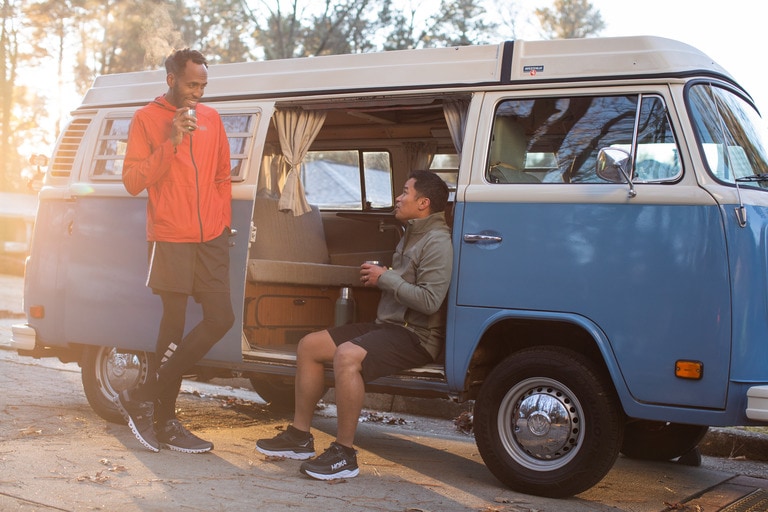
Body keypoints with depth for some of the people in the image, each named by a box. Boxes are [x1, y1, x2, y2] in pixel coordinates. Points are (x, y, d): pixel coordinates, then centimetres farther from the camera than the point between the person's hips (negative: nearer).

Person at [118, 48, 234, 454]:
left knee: (220, 319, -1)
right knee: (174, 326, -3)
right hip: (171, 240, -5)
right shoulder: (147, 119, 0)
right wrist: (171, 142, -15)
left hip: (211, 239, 5)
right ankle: (165, 420, 10)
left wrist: (224, 221, 14)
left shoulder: (211, 119, 14)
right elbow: (133, 181, -7)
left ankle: (145, 398, 10)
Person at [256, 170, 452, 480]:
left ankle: (344, 453, -26)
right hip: (388, 325, 11)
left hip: (417, 336, -11)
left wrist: (384, 278, -15)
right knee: (309, 346, 4)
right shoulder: (411, 235, 19)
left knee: (347, 356, -35)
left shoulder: (437, 242, -14)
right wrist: (377, 276, 10)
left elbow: (430, 300, -24)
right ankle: (300, 437, 9)